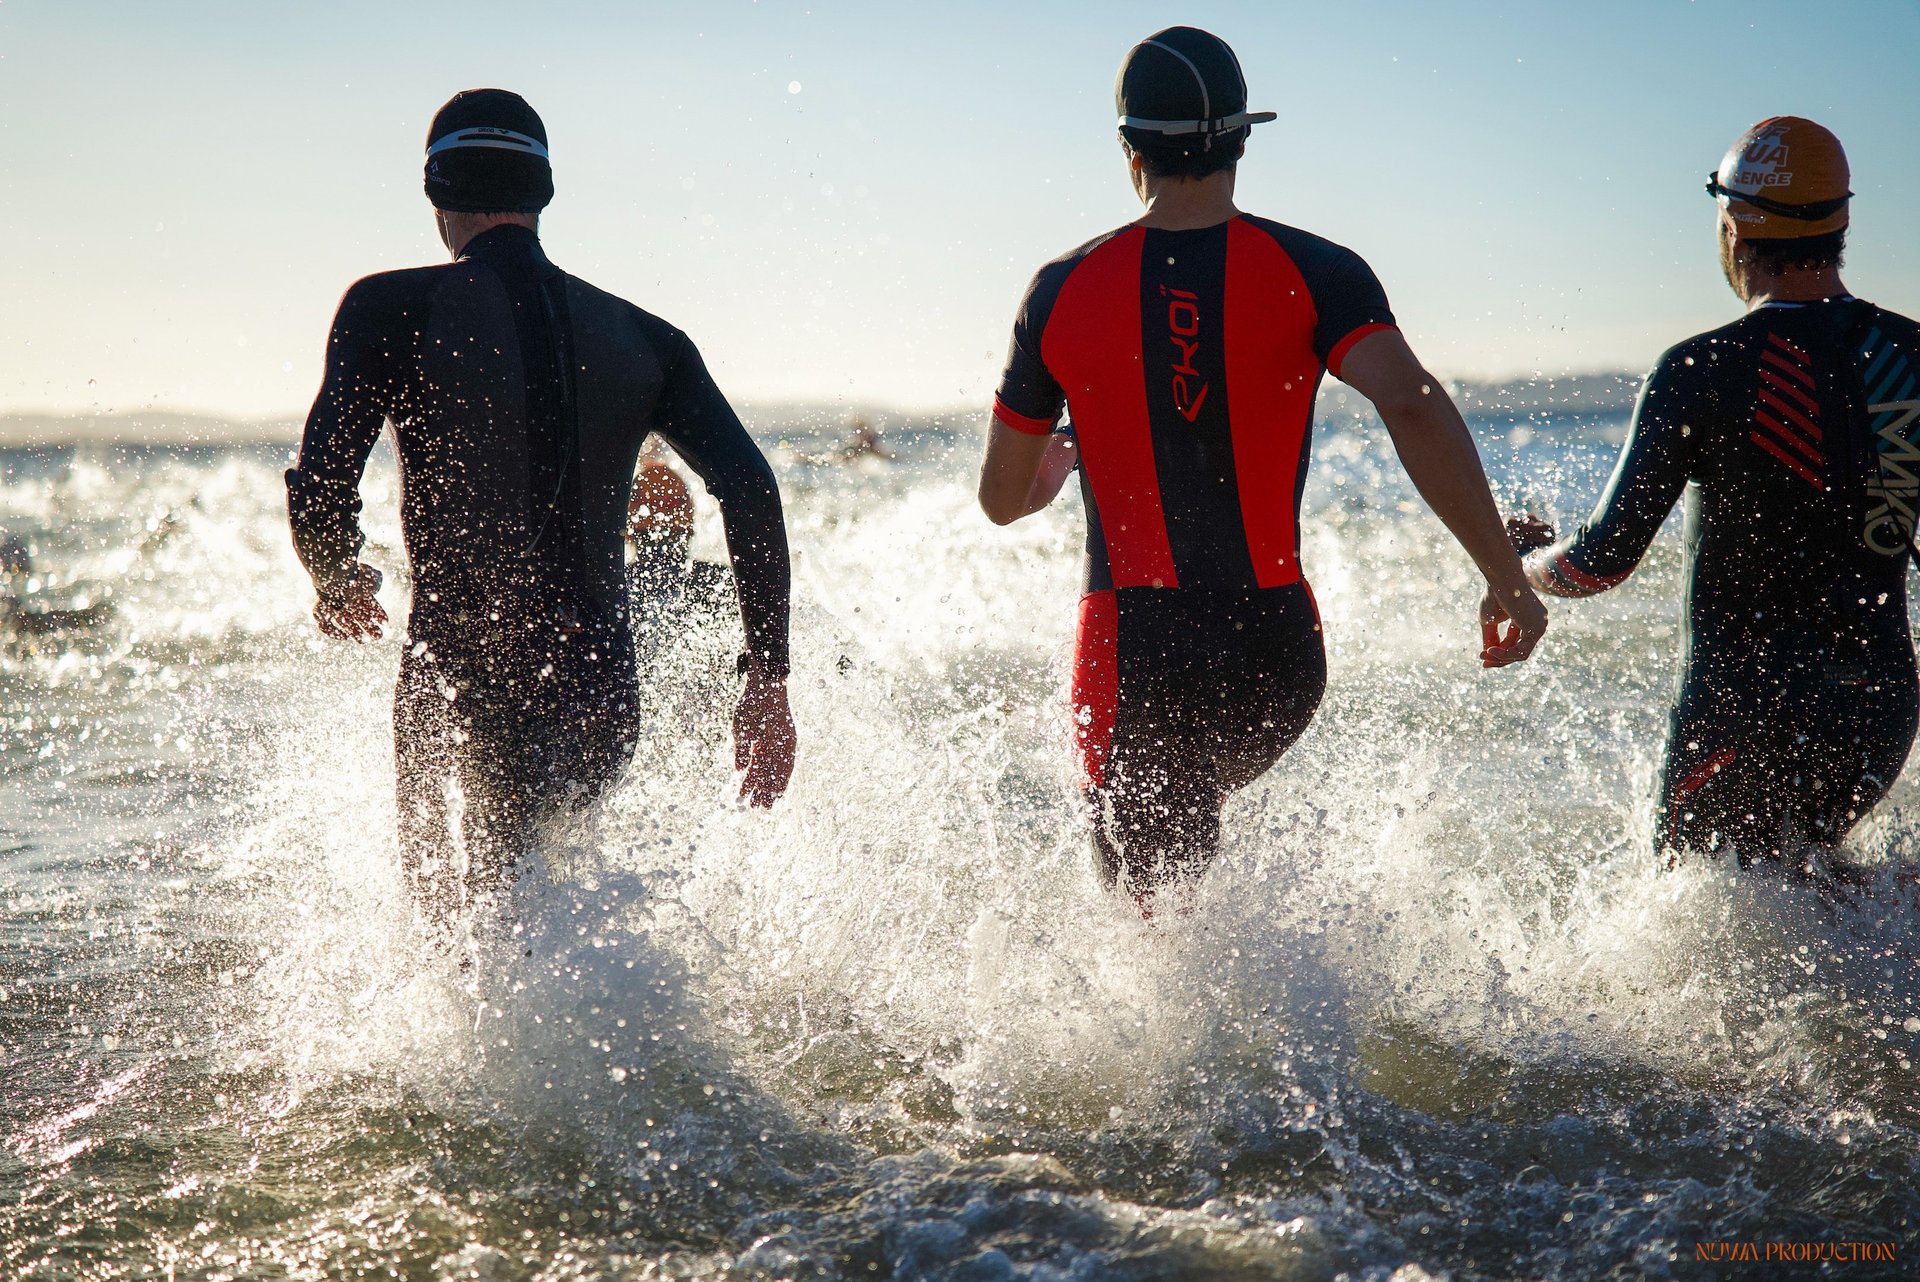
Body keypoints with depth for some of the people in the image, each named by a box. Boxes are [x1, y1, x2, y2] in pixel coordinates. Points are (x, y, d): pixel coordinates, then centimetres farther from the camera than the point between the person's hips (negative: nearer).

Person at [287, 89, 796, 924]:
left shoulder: (391, 309, -3)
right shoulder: (643, 338, 6)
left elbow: (319, 493, -11)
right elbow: (750, 491, -3)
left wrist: (342, 589, 11)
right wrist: (768, 680, 1)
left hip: (458, 699, -3)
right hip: (601, 707, 3)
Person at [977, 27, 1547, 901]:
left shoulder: (1064, 291, 0)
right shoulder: (1311, 272, -3)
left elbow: (1001, 499, 8)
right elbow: (1414, 409, -19)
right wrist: (1506, 579, -13)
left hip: (1135, 656, -2)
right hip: (1277, 651, 2)